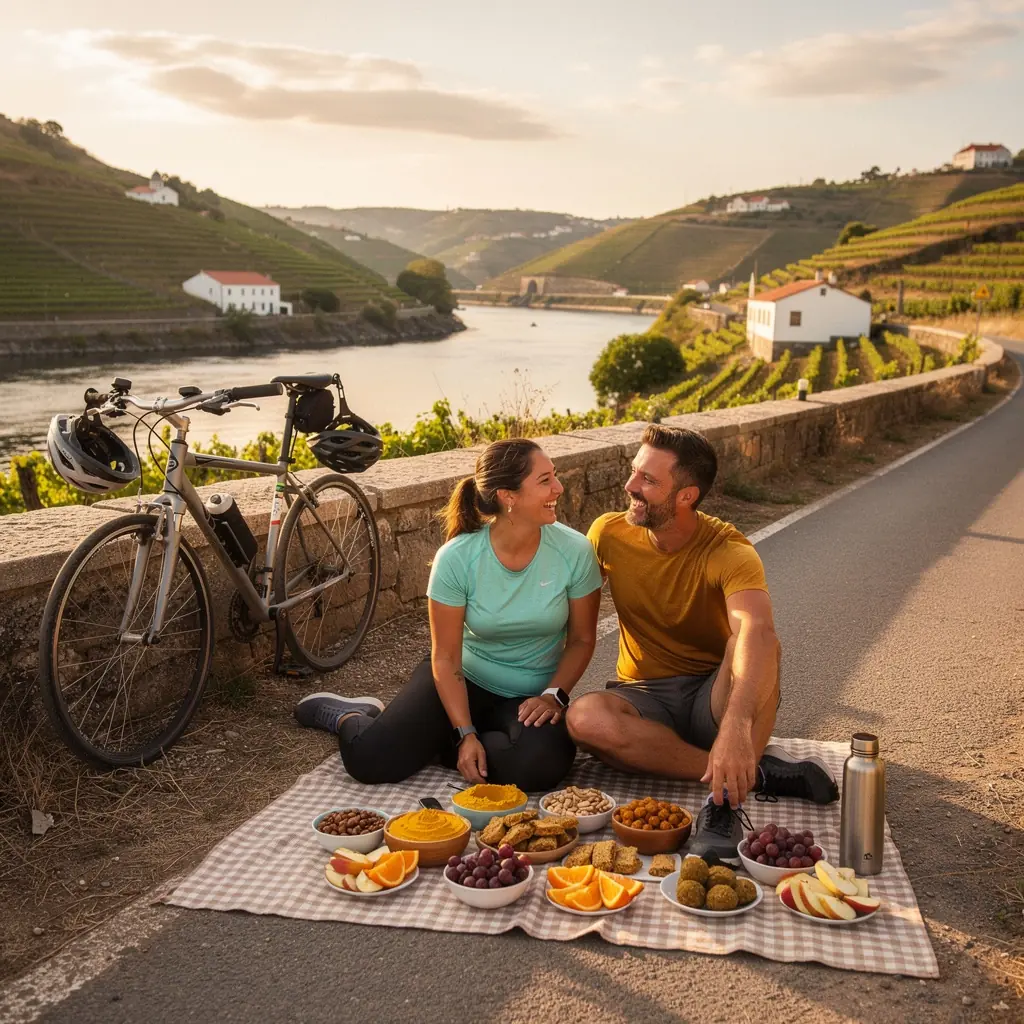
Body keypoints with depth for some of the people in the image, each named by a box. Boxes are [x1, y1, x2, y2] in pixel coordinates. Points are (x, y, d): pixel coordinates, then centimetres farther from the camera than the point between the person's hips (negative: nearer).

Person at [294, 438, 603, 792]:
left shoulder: (575, 551, -16)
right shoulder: (456, 558, -19)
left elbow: (582, 640, -3)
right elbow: (446, 659, -13)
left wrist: (553, 695, -16)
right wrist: (465, 734, -21)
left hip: (532, 696, 1)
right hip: (465, 681, -1)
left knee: (538, 765, -32)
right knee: (369, 758, -19)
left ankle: (441, 745, -1)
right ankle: (347, 716, 20)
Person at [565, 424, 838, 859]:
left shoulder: (728, 552, -20)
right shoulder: (609, 533, -7)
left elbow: (757, 630, -40)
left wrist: (735, 727, -56)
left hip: (713, 697, -3)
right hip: (644, 699, 3)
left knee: (757, 644, -34)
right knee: (584, 717, -32)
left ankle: (727, 794, -35)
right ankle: (758, 771, -26)